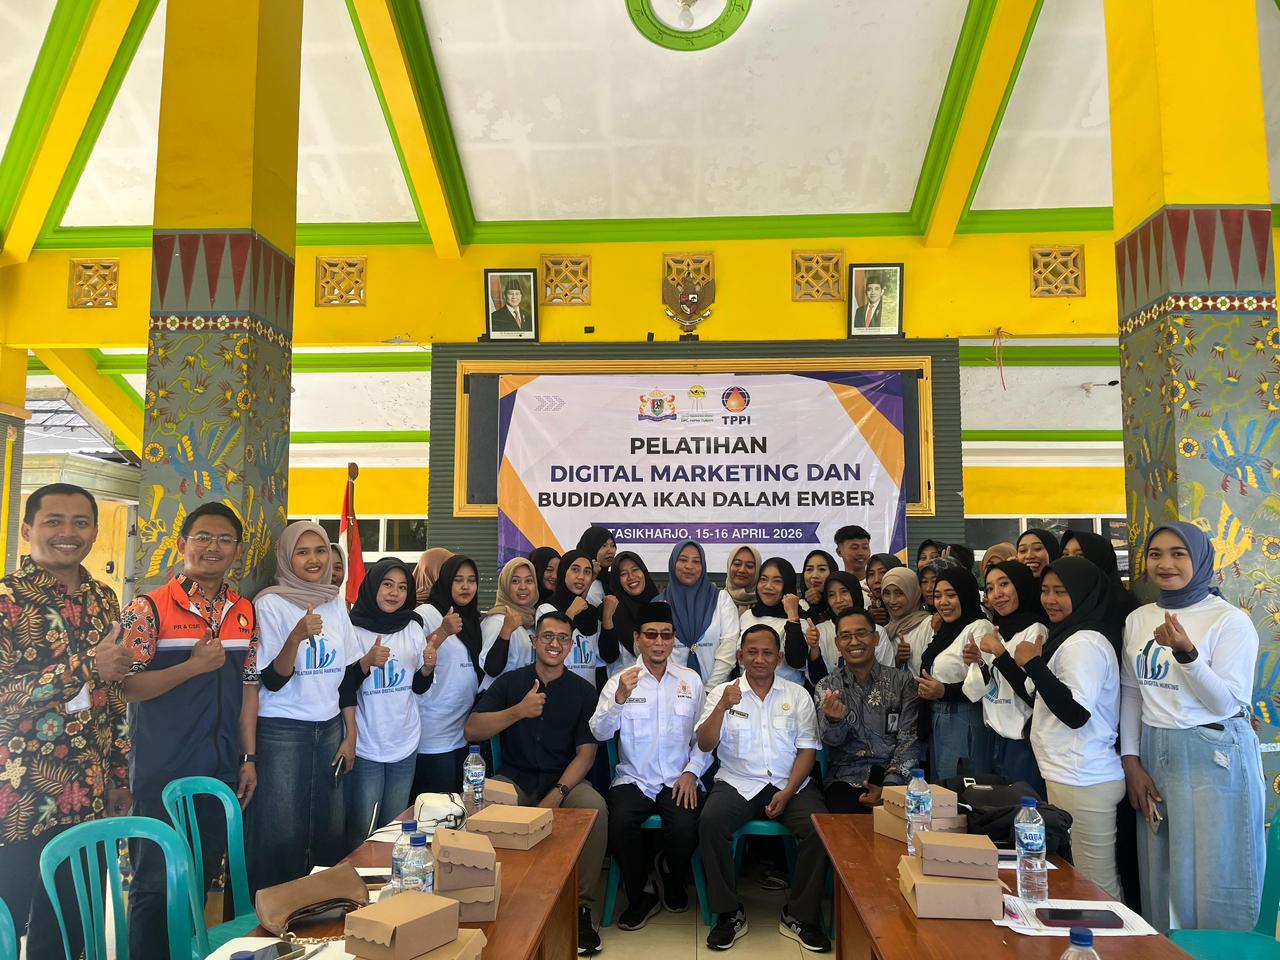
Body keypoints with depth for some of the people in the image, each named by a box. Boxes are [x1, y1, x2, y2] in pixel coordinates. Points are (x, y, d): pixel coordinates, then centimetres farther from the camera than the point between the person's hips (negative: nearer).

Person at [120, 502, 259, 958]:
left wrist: (248, 758, 7)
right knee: (156, 882, 5)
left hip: (221, 770, 5)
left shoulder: (246, 613, 5)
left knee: (202, 878, 15)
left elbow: (248, 689, 9)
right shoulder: (149, 608, -9)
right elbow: (124, 686, -13)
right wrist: (193, 666, -22)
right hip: (161, 772, -5)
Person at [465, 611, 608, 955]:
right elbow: (472, 730, -4)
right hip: (514, 780, 1)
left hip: (565, 781, -1)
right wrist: (518, 711, -19)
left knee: (596, 808, -31)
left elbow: (586, 752, -1)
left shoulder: (584, 691, 4)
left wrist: (558, 794, -17)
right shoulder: (509, 682, 6)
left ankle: (580, 904, -12)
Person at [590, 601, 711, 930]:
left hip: (678, 780, 1)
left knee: (685, 828, -26)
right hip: (634, 779, 0)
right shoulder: (620, 681, 2)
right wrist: (619, 698, -24)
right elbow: (600, 732, -9)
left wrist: (691, 771, -7)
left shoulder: (691, 680, 7)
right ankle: (639, 896, 1)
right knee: (619, 824, -27)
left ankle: (672, 877, 12)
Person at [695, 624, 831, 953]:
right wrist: (722, 707, -20)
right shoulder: (722, 692, 6)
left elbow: (807, 749, 3)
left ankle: (800, 916, -8)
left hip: (790, 784, 1)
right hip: (738, 783, 0)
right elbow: (705, 744, -3)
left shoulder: (798, 695, 9)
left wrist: (787, 793, -10)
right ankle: (729, 914, -11)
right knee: (710, 822, -29)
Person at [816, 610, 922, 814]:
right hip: (847, 778, 0)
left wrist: (888, 787, -14)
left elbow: (909, 740, 1)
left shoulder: (902, 682, 7)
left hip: (895, 776, 0)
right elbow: (831, 739, -5)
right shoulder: (826, 687, 8)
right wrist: (834, 720, -30)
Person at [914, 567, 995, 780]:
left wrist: (945, 691, -25)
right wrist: (924, 687, 8)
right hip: (938, 722, 9)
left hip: (964, 723, -9)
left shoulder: (979, 628, -12)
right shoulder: (946, 630, 14)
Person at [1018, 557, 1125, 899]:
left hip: (1083, 784, -10)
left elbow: (1076, 713, -22)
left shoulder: (1084, 643, -15)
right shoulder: (1070, 637, 16)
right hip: (1068, 777, 10)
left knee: (1095, 887, -2)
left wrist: (1033, 664, -17)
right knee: (1099, 884, 14)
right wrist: (1038, 662, 13)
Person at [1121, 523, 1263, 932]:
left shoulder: (1230, 621, -9)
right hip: (1154, 755, 5)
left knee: (1215, 882, 2)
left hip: (1215, 758, -5)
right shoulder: (1138, 620, 7)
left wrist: (1185, 652, -27)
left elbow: (1226, 703, -13)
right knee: (1161, 876, 13)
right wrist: (1131, 761, 3)